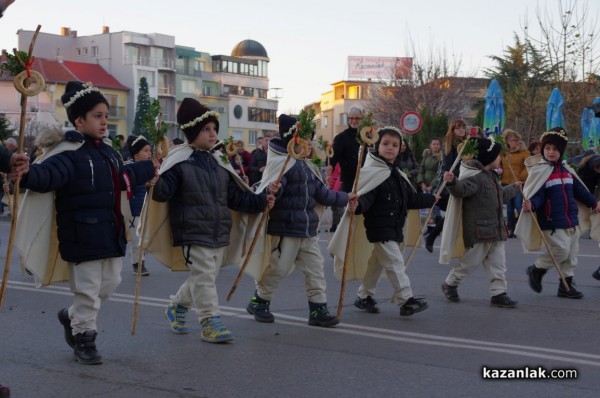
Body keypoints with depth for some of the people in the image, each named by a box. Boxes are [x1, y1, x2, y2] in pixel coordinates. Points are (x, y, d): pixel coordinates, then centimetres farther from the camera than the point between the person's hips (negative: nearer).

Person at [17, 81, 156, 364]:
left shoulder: (107, 150, 12)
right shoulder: (69, 154, -17)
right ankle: (83, 338, 22)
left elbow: (123, 176, 30)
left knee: (109, 284, 19)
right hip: (83, 237, -9)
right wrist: (26, 174, -56)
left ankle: (72, 316, 41)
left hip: (111, 234, 9)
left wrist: (149, 168, 42)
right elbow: (47, 174, -35)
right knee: (87, 290, 2)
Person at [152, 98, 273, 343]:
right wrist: (155, 182, -39)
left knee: (205, 277, 17)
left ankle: (177, 306, 38)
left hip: (219, 232, 7)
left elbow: (236, 197, 14)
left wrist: (261, 202, 5)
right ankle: (210, 322, 4)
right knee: (203, 277, -6)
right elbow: (164, 191, -18)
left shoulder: (219, 163, 11)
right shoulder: (179, 162, -9)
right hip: (193, 233, -7)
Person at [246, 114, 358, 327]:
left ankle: (318, 309, 12)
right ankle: (258, 302, 22)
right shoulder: (280, 163, -13)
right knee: (278, 268, 1)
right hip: (285, 229, -8)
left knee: (315, 268, 6)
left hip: (308, 229, 8)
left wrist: (345, 198, 24)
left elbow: (322, 193, 21)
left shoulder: (307, 166, 15)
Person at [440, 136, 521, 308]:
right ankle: (450, 284, 22)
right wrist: (452, 182, -56)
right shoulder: (475, 177, -17)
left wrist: (513, 188, 51)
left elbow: (500, 195, 34)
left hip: (495, 229, 9)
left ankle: (498, 293, 14)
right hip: (479, 230, -9)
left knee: (498, 263, 8)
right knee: (471, 260, 2)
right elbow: (461, 189, -35)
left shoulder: (491, 176, 17)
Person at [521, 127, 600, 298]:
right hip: (552, 222, -7)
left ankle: (566, 285, 23)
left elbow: (579, 190, 24)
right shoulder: (539, 170, -9)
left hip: (571, 220, 7)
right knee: (561, 249, -13)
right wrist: (531, 204, -38)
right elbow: (537, 195, -18)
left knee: (572, 253, 11)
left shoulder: (566, 170, 12)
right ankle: (536, 270, 11)